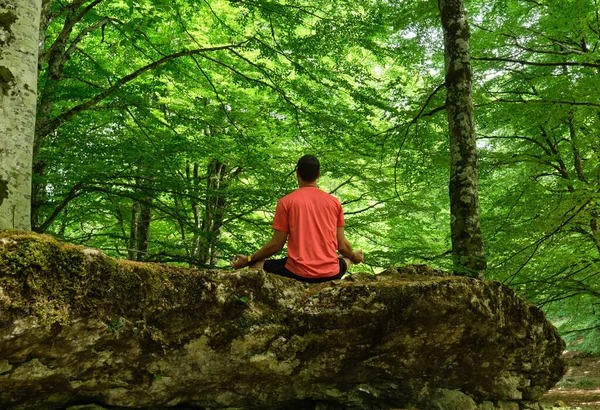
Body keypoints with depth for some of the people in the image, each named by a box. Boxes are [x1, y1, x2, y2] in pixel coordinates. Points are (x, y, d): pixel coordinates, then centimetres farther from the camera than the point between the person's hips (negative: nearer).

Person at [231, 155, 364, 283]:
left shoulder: (286, 202, -2)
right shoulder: (334, 202, 5)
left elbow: (276, 244, 0)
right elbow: (342, 245, 8)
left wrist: (248, 260, 14)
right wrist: (354, 257, 31)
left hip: (299, 273, -2)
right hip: (331, 274, 3)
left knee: (256, 266, 20)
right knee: (346, 259, 37)